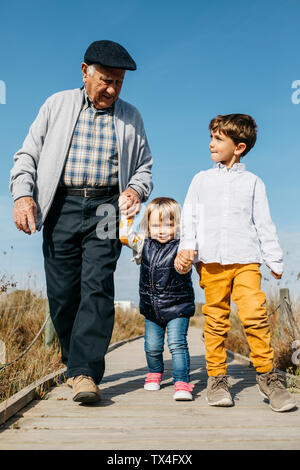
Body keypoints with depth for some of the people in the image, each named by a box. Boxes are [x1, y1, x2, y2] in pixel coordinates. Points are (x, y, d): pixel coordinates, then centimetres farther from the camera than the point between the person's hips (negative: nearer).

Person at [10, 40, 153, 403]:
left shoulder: (130, 117, 15)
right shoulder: (58, 105, 13)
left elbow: (144, 167, 19)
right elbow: (28, 155, 11)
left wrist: (136, 189, -4)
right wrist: (23, 194, -6)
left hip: (106, 208, 0)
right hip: (61, 206, 1)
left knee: (97, 285, -13)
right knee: (62, 291, 1)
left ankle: (84, 371, -12)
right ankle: (73, 357, 22)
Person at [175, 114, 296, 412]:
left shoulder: (252, 182, 12)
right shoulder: (201, 180, 16)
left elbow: (264, 224, 13)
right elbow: (189, 216, 12)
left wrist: (274, 260, 11)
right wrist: (187, 247, -3)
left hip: (246, 259, -1)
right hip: (211, 261, 1)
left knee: (254, 314, -13)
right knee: (216, 320, 1)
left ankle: (267, 375, 0)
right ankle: (217, 378, 12)